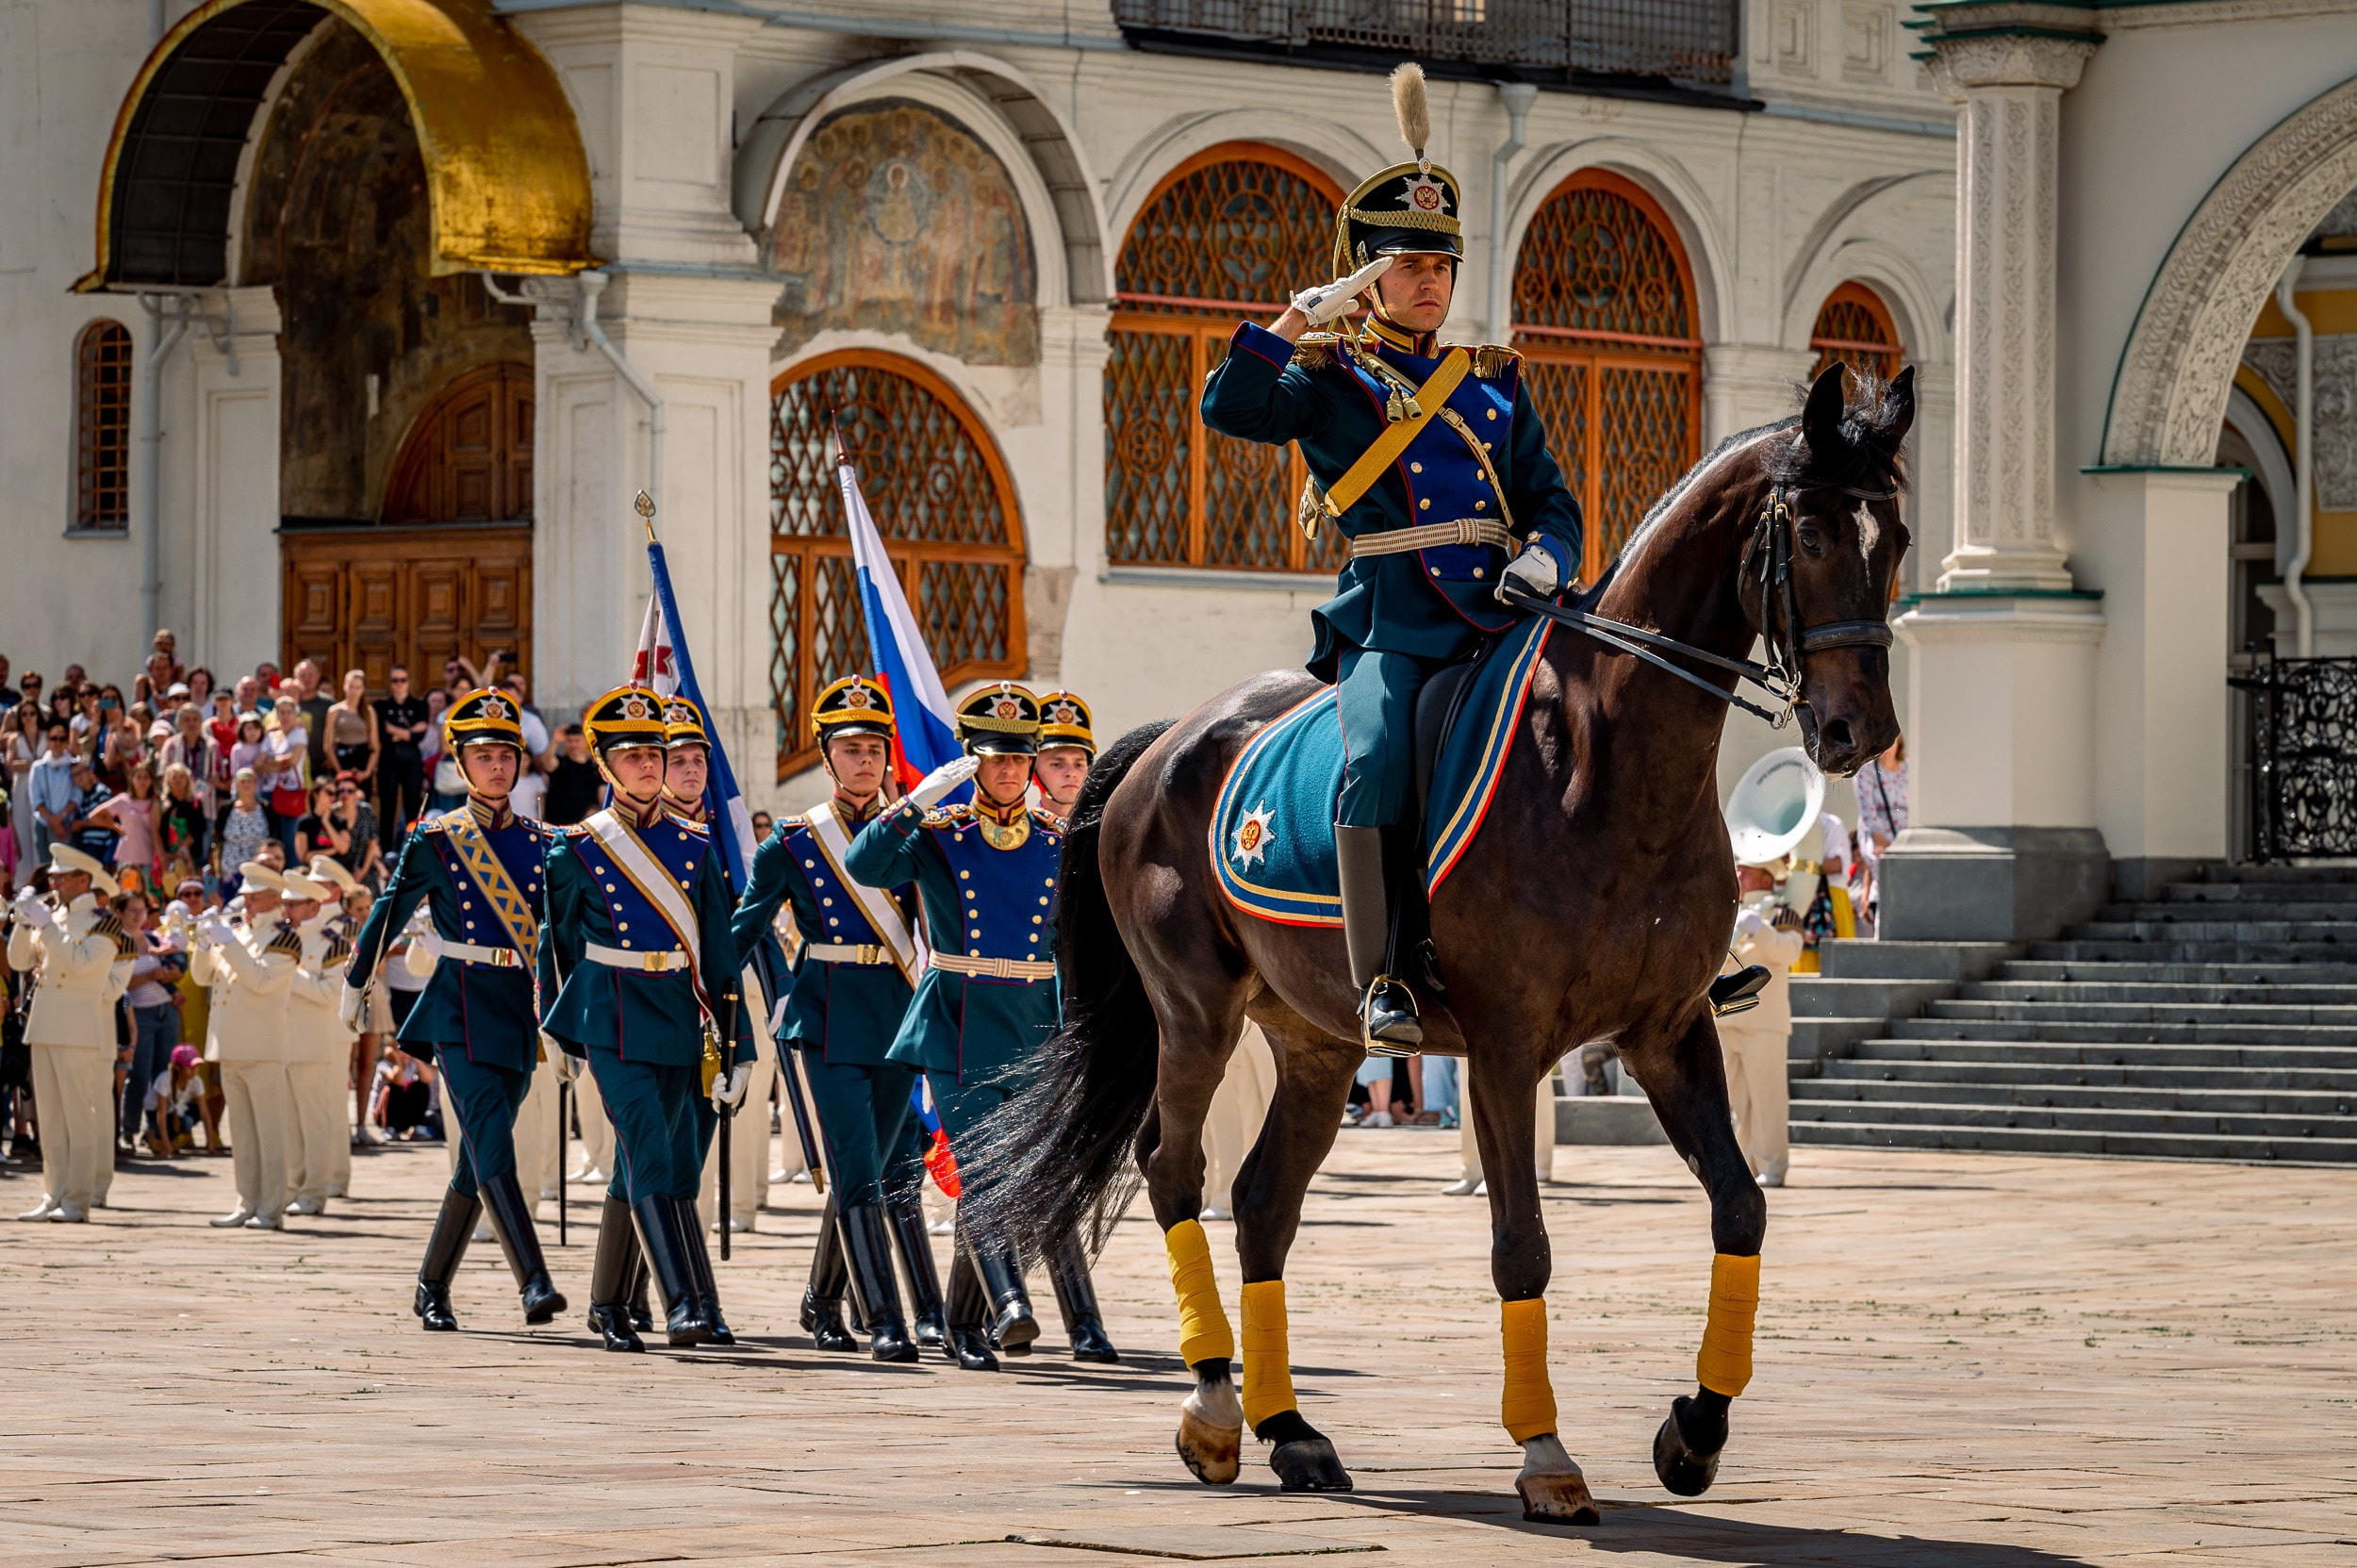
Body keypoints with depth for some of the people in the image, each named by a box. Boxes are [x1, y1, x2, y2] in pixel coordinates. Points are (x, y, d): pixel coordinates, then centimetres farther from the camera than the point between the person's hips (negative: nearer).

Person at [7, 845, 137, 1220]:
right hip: (44, 1030, 7)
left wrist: (44, 924, -17)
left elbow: (79, 963, -19)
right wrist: (23, 921, -3)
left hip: (80, 1031, -7)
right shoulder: (54, 916, 14)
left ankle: (78, 1200, -5)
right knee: (50, 1119, 7)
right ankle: (54, 1195, 9)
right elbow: (19, 961, 11)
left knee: (79, 1116, -6)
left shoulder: (104, 923, -6)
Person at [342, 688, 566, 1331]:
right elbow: (389, 914, 9)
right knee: (492, 1145, -18)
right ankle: (534, 1284, -26)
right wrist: (356, 983, 15)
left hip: (522, 1006, 5)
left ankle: (432, 1288, 18)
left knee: (479, 1158, 7)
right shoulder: (437, 839, 0)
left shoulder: (538, 842, 10)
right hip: (462, 1005, -5)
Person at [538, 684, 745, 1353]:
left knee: (640, 1166, 10)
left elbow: (720, 947, 8)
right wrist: (557, 1030, 16)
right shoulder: (578, 849, 0)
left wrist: (735, 1038, 4)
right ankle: (687, 1302, -23)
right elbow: (558, 942, 11)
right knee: (652, 1158, -16)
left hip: (678, 1017, 4)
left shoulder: (695, 846, 7)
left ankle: (609, 1303, 22)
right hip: (613, 1018, -4)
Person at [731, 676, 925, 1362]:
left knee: (862, 1170, 10)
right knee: (858, 1172, -11)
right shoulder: (793, 842, 1)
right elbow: (742, 930, 5)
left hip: (897, 1015, 3)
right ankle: (885, 1321, -13)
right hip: (829, 1019, -3)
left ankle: (822, 1301, 29)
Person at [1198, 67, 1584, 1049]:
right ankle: (1382, 983, -28)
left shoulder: (1494, 378, 20)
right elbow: (1230, 408, -9)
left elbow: (1552, 499, 18)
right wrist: (1302, 320, -15)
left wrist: (1545, 559, -4)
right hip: (1390, 623, -4)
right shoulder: (1332, 375, 8)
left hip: (1500, 612, 4)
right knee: (1375, 766, -30)